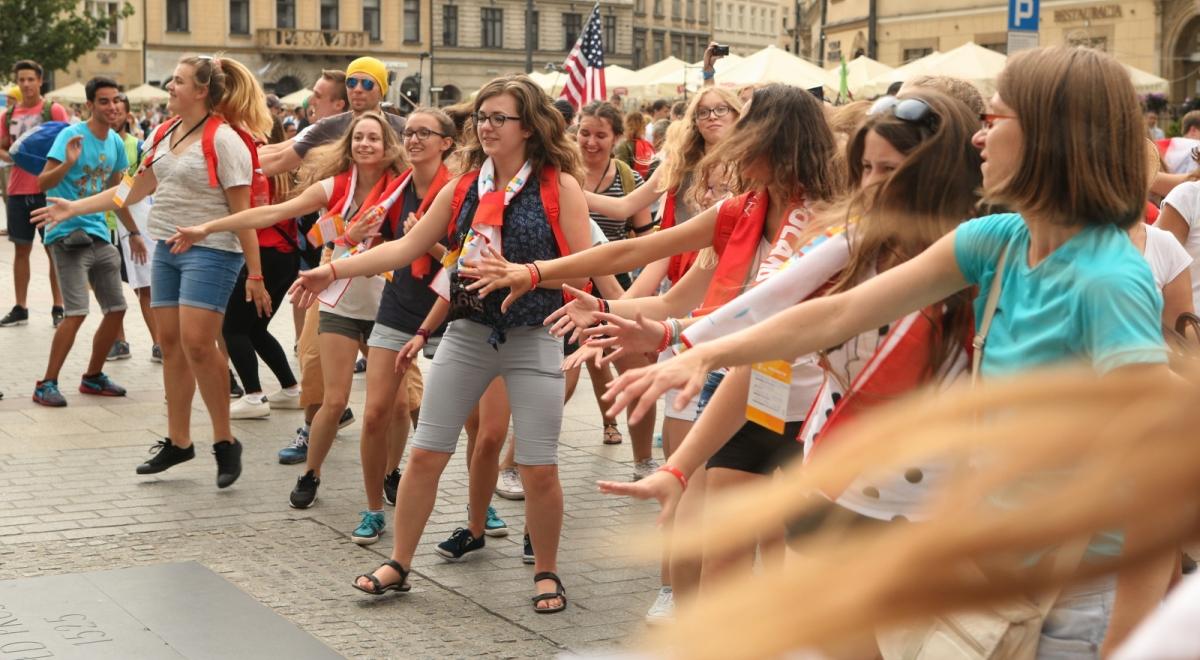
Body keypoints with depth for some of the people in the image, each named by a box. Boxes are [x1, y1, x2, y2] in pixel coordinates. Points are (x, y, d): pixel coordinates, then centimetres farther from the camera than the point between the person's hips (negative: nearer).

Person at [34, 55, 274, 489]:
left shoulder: (224, 140, -12)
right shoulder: (164, 135, 12)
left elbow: (243, 212, -13)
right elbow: (135, 189, 18)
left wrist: (254, 274, -14)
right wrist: (74, 208, 15)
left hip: (210, 252, -8)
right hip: (167, 249, 8)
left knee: (197, 342, -16)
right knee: (170, 343, 9)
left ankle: (225, 443, -3)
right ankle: (177, 441, 20)